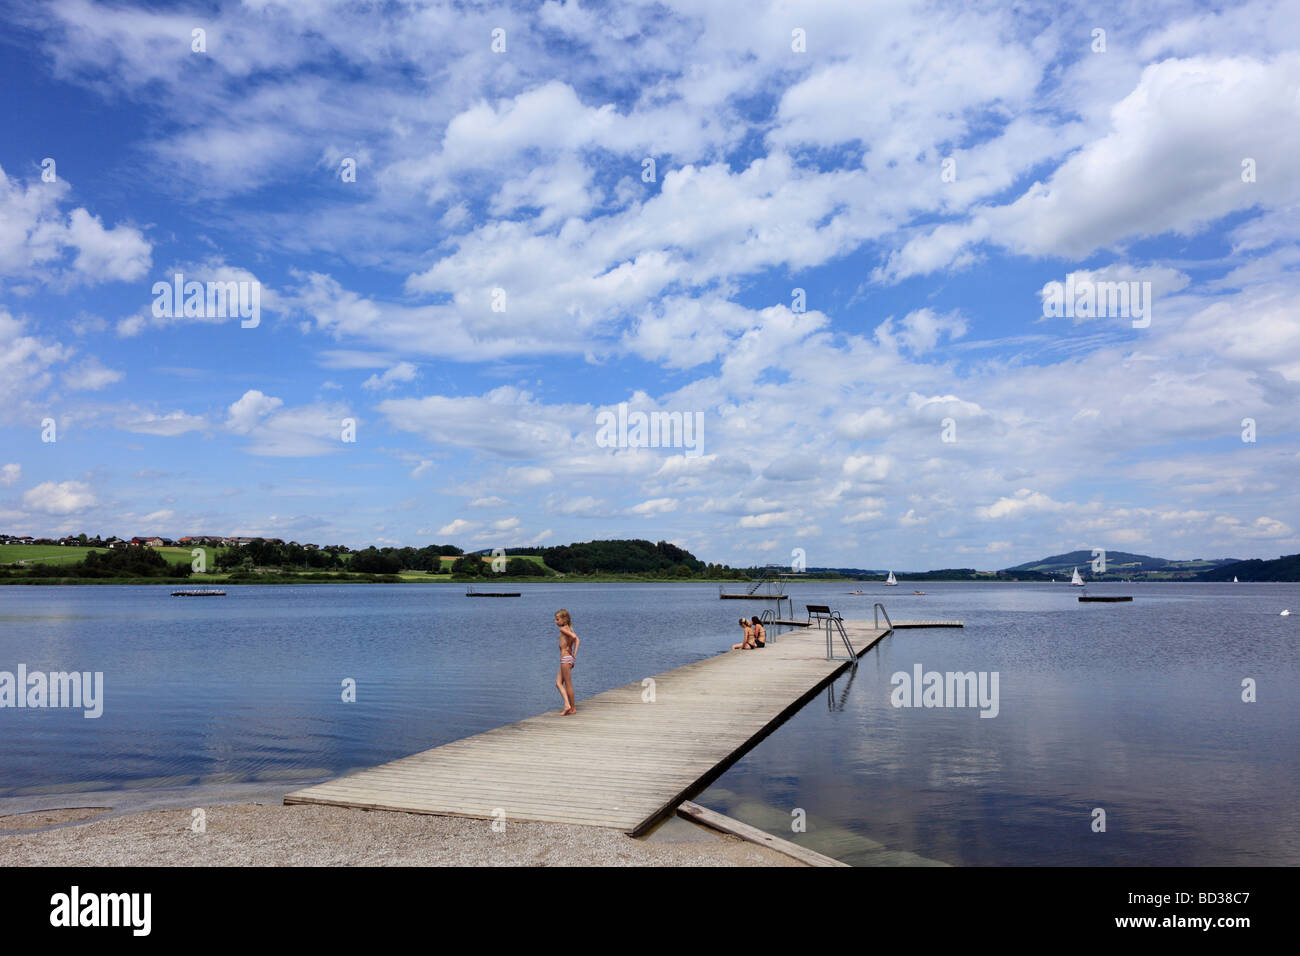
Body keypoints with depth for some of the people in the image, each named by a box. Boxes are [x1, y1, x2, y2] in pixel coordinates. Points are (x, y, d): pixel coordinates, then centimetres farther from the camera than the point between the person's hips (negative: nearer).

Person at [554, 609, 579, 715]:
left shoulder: (563, 629, -10)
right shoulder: (569, 629, 15)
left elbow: (574, 637, -26)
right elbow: (577, 640, 8)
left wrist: (568, 647, -13)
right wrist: (574, 653, 2)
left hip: (566, 658, -9)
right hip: (567, 659, 9)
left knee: (568, 684, -2)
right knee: (558, 683, 10)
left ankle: (573, 709, 4)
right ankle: (567, 705, 4)